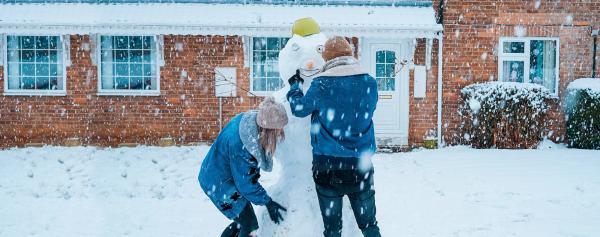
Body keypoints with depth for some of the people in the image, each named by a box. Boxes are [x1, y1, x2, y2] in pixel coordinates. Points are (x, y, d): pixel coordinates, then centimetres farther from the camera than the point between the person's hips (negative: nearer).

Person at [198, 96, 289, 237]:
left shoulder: (252, 119, -15)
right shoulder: (240, 146, -38)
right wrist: (268, 202, -16)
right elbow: (246, 183, -26)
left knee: (242, 220, 16)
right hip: (218, 184, -8)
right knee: (250, 225, -6)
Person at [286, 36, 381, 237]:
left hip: (327, 163, -2)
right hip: (360, 162, 2)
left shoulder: (321, 85, -11)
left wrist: (294, 85, 22)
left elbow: (299, 108, 3)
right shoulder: (369, 83, -3)